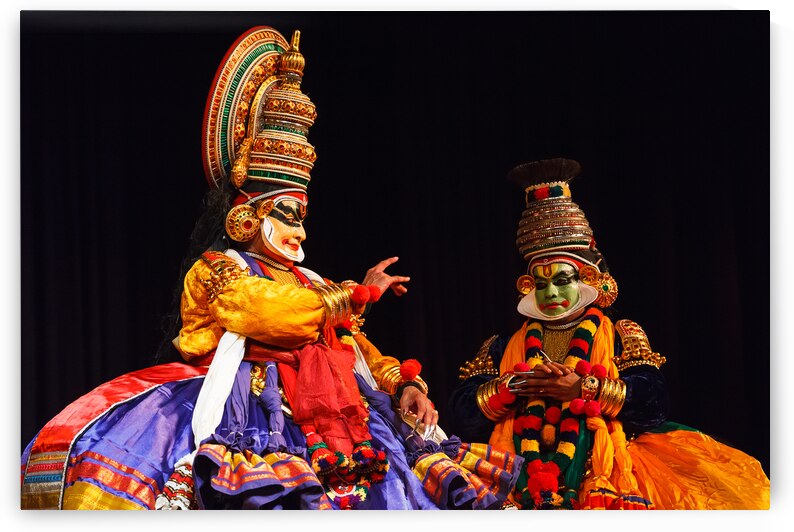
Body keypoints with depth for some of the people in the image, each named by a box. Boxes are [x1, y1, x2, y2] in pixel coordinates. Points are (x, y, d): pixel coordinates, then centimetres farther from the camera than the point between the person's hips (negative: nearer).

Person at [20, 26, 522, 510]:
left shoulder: (310, 284, 31)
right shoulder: (217, 270, 10)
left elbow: (358, 346, 28)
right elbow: (269, 313, -9)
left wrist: (404, 384, 7)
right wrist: (357, 294, 3)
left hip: (331, 408, 6)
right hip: (251, 404, -6)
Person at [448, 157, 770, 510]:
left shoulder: (620, 337, 15)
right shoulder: (506, 348, 21)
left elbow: (653, 397, -1)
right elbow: (461, 407, 10)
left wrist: (583, 387, -7)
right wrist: (510, 388, -5)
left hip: (599, 467, -1)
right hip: (521, 469, 1)